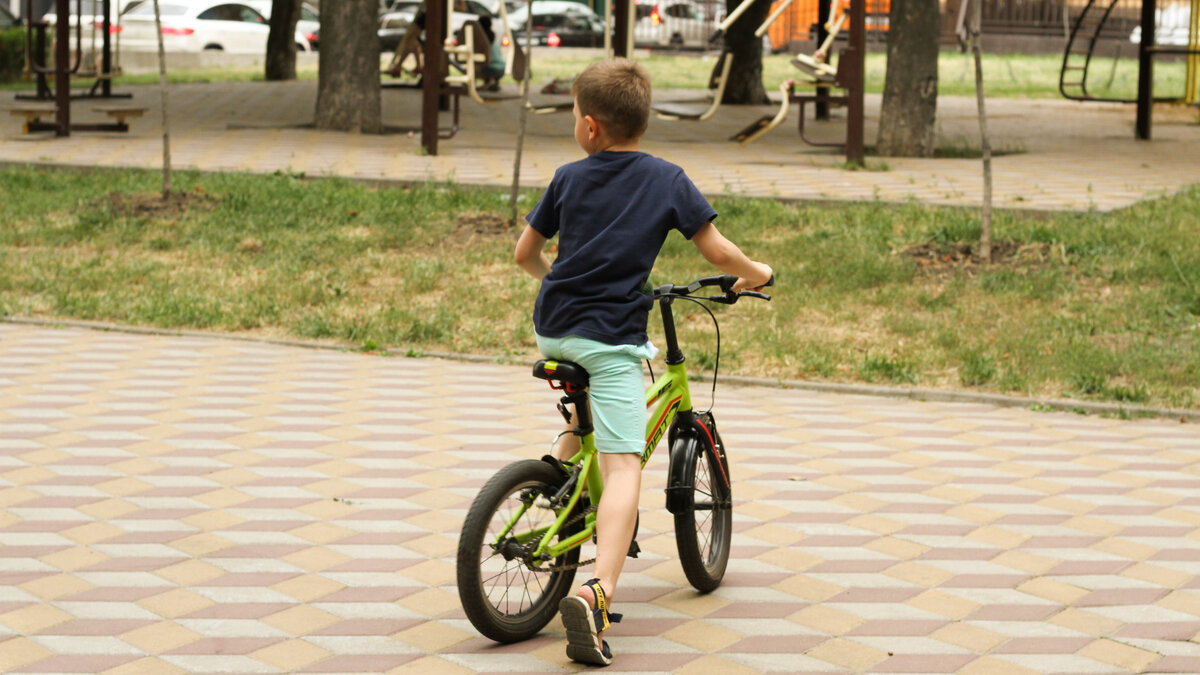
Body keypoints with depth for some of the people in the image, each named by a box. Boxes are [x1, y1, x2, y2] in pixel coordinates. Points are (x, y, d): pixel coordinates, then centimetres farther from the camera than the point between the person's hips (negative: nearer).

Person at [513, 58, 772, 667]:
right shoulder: (668, 180, 3)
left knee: (585, 414, 39)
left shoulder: (568, 178, 10)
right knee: (622, 466, -12)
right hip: (612, 336, -4)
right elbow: (718, 252, 2)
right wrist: (755, 273, 23)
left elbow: (525, 253, 18)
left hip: (552, 329, 4)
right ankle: (597, 594, -30)